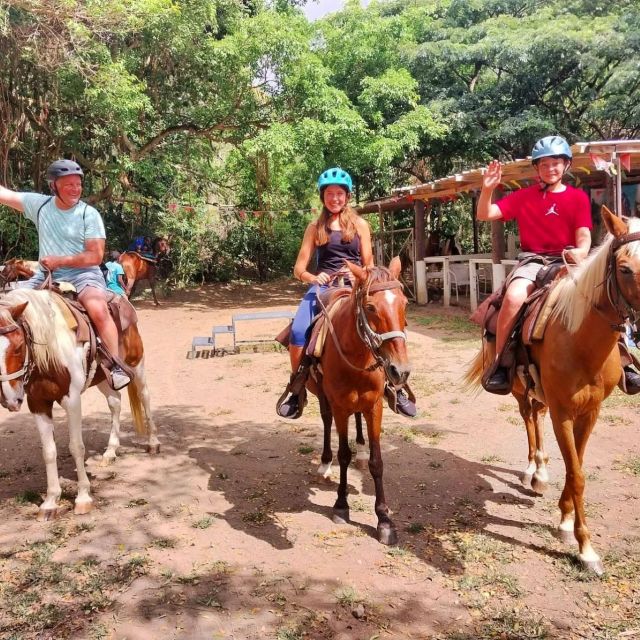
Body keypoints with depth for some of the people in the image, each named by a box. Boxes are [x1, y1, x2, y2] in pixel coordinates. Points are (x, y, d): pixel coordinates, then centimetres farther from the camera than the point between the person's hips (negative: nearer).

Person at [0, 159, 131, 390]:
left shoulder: (89, 214, -6)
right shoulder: (39, 204, 5)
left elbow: (95, 256, -10)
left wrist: (59, 261, -17)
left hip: (83, 275, -5)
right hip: (46, 276, 5)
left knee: (98, 310, -31)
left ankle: (116, 367, -21)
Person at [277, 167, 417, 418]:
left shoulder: (359, 224, 9)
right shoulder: (315, 227, 11)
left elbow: (368, 263, 9)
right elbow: (299, 269, 7)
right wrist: (312, 277, -15)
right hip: (323, 285, 1)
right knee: (298, 332, -24)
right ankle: (297, 391, -4)